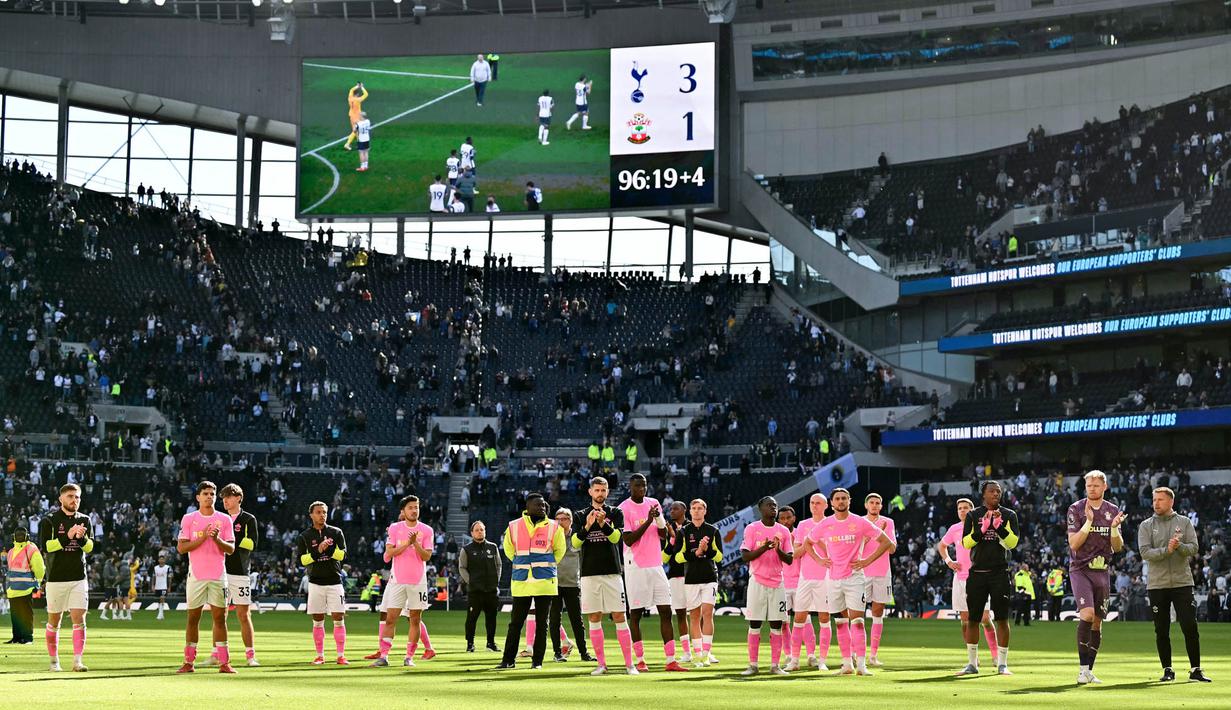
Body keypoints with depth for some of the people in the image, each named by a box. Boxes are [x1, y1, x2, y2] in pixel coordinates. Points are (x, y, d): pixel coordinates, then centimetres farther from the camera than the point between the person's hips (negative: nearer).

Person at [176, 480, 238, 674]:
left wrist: (216, 539, -15)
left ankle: (224, 663, 2)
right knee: (193, 618, 2)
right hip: (196, 576, -1)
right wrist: (203, 537, -13)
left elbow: (231, 549, 3)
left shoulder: (224, 519, 6)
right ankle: (189, 662, 8)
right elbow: (181, 547, -3)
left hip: (218, 576, 1)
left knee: (219, 618, 1)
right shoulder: (189, 519, 4)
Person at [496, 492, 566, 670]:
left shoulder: (553, 527, 3)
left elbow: (559, 550, 15)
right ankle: (508, 660, 10)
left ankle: (537, 660, 10)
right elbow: (509, 549, 18)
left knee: (542, 622, 3)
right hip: (521, 582, 0)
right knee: (515, 622, 3)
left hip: (545, 580, 0)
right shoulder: (513, 527, 3)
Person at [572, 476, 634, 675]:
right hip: (589, 574, 1)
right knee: (594, 619, 3)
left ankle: (629, 664, -2)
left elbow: (616, 537, -10)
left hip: (612, 572, -1)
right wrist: (587, 526, -22)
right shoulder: (581, 516, 10)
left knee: (619, 618, -4)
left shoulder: (615, 513, 7)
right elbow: (575, 542, -4)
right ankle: (601, 664, 10)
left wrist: (603, 524, -28)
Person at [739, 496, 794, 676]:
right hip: (757, 581, -3)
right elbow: (745, 556, -6)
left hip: (777, 582, 3)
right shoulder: (752, 528, 1)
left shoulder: (783, 531, 8)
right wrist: (763, 548, -20)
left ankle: (775, 665, 5)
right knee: (754, 624, -2)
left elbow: (789, 560, 6)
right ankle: (752, 665, 2)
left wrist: (778, 550, -13)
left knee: (776, 625, 1)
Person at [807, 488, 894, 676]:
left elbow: (886, 542, 0)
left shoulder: (860, 522, -4)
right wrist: (819, 559, 6)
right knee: (841, 622, 7)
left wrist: (867, 561, -6)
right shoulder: (824, 525, 4)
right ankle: (847, 663, 13)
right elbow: (808, 542, 20)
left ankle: (861, 664, -12)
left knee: (857, 621, -10)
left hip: (854, 577, -3)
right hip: (834, 578, 3)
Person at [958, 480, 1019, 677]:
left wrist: (999, 526, -18)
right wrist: (982, 529, -15)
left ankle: (1002, 664, 6)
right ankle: (972, 664, 13)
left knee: (1002, 619, -2)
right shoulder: (973, 515, 8)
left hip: (999, 573, -1)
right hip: (977, 573, 1)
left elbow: (1012, 542, -5)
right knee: (972, 619, 3)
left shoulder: (1009, 515, 6)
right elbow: (965, 543, -3)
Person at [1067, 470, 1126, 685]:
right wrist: (1089, 521, -19)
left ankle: (1089, 671, 16)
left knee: (1097, 623, 6)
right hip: (1080, 570, -4)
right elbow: (1074, 544, -9)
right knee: (1087, 614, -21)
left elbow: (1118, 548, 6)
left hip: (1102, 572, 4)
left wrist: (1114, 528, -12)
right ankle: (1083, 669, -18)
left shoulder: (1113, 511, 9)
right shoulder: (1076, 510, -2)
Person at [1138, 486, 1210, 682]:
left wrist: (1179, 546, -21)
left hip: (1182, 583, 0)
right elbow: (1145, 552, -7)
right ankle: (1167, 670, 14)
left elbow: (1193, 548, -2)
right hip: (1157, 584, 0)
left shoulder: (1185, 522, 8)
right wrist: (1166, 550, -21)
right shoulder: (1146, 526, 6)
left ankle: (1195, 670, 4)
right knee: (1161, 631, 4)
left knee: (1190, 627, -4)